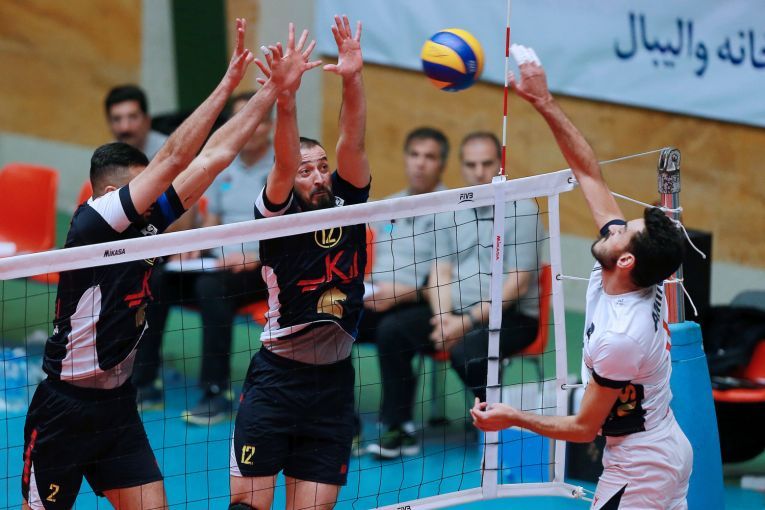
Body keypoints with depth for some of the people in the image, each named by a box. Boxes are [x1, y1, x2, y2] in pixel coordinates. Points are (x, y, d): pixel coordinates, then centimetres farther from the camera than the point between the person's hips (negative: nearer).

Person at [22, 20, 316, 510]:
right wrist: (228, 85, -24)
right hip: (65, 409, -7)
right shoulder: (91, 225, -17)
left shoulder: (147, 222, 3)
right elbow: (173, 159, -24)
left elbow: (213, 155, 3)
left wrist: (273, 90, 1)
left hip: (117, 404, 7)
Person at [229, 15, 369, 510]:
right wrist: (286, 99, -41)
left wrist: (353, 79, -25)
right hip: (277, 377, -4)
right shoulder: (277, 216, -5)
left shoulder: (348, 205, 5)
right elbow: (284, 164, -23)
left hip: (333, 382, 4)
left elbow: (353, 145, -9)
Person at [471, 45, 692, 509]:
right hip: (671, 450, 9)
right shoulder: (647, 286, -8)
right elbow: (589, 173, -5)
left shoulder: (618, 337, -30)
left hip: (640, 471, -9)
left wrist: (512, 418, -12)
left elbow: (584, 428, -19)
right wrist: (544, 102, -7)